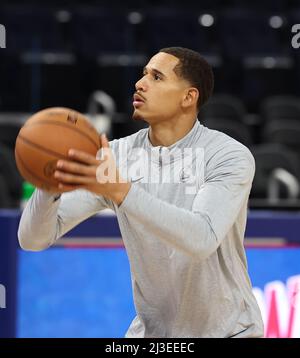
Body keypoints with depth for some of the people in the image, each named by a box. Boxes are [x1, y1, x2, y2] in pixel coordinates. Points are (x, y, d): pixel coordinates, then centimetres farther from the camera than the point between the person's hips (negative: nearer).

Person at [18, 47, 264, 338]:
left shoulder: (230, 156, -16)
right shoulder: (116, 155, -5)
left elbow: (202, 240, -32)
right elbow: (33, 238, -9)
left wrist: (119, 190, -41)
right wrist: (50, 186, -30)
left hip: (226, 330, -3)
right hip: (150, 330, 3)